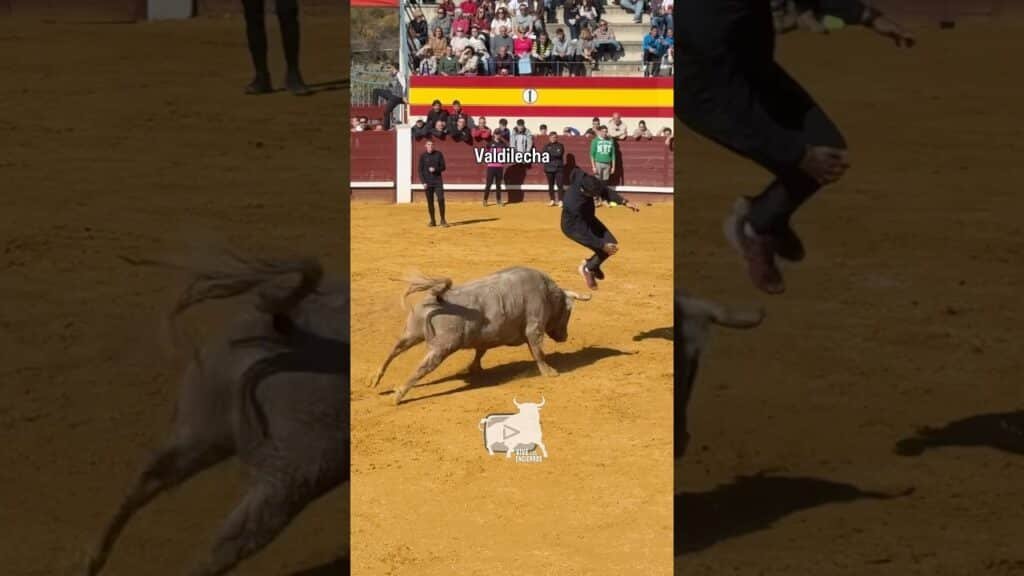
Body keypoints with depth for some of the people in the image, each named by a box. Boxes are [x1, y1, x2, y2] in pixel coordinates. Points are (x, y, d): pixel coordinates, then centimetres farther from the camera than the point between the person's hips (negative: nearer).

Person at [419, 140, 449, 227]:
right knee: (430, 201, 3)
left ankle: (443, 220, 0)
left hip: (438, 181, -1)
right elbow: (420, 170, 3)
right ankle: (432, 221, 12)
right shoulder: (423, 156, 3)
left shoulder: (438, 154, 2)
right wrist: (423, 182, -7)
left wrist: (435, 169, -16)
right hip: (428, 182, 1)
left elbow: (443, 167, 4)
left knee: (441, 199, -9)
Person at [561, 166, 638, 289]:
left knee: (612, 244, 4)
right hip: (573, 226, -7)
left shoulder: (587, 180, -27)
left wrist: (624, 202, -20)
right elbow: (583, 232, -32)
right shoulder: (573, 204, -41)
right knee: (604, 250, -14)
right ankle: (587, 269, 14)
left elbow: (606, 191, -9)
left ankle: (592, 265, 29)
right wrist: (602, 245, -27)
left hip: (588, 219, 7)